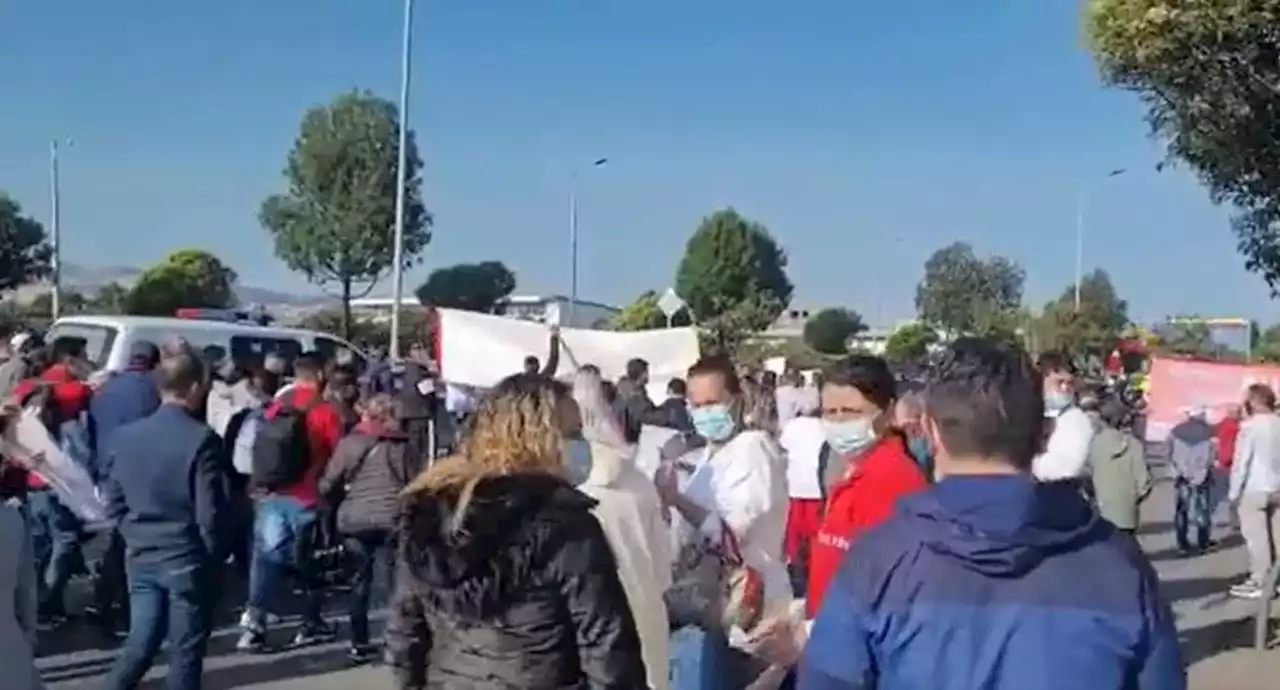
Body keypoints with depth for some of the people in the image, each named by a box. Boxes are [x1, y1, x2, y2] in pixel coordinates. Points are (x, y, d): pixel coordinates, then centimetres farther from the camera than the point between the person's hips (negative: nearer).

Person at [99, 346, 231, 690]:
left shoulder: (125, 435, 2)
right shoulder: (201, 439, -16)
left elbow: (113, 501, 7)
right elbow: (210, 511, -15)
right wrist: (215, 554, 0)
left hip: (140, 557, 5)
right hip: (188, 560, -5)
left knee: (140, 643, 16)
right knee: (186, 651, 7)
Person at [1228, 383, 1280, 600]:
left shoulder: (1250, 426, -14)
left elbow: (1241, 461, -14)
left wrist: (1234, 491, -7)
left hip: (1253, 489, -7)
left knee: (1256, 537, -2)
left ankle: (1258, 582, 1)